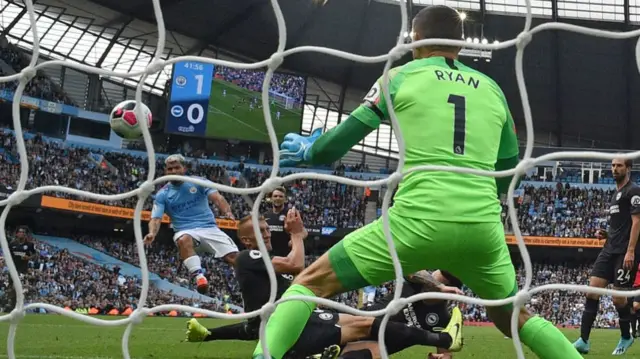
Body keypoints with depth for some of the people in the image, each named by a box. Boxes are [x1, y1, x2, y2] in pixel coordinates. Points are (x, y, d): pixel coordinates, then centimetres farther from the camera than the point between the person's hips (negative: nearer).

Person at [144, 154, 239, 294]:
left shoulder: (199, 182, 4)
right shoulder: (162, 195, 6)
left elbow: (217, 197, -9)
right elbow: (156, 218, -4)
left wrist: (228, 212, -31)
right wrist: (152, 233, -28)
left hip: (209, 228, 1)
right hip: (186, 232, -1)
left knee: (234, 257, -19)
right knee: (183, 240, -39)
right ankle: (198, 275, -45)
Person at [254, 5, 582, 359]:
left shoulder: (401, 76, 10)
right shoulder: (492, 88, 18)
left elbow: (341, 140, 11)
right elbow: (507, 172, 24)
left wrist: (308, 151, 31)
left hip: (417, 223, -3)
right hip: (483, 227, 4)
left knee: (310, 282, 9)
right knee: (514, 317, 29)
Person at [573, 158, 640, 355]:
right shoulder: (616, 193, 20)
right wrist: (607, 234, 11)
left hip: (624, 252, -8)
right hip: (609, 250, 8)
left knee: (618, 298, -3)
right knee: (592, 291, -4)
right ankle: (584, 340, -7)